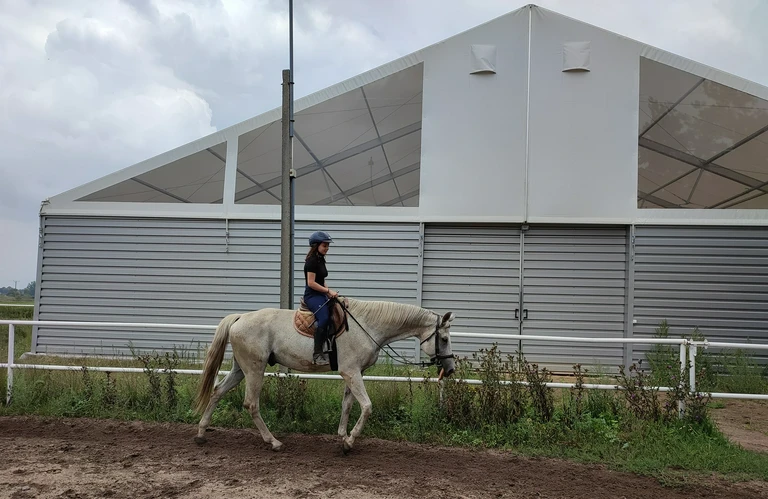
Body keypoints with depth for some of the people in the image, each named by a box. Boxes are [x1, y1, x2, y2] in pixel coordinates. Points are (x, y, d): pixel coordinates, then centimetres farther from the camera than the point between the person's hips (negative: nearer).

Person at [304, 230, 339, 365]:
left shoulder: (321, 260, 17)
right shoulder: (312, 261, -12)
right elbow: (311, 283, -18)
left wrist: (329, 292, 7)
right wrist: (328, 291, -13)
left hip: (321, 295, 10)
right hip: (312, 296, -10)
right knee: (324, 319, -28)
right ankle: (317, 354, -29)